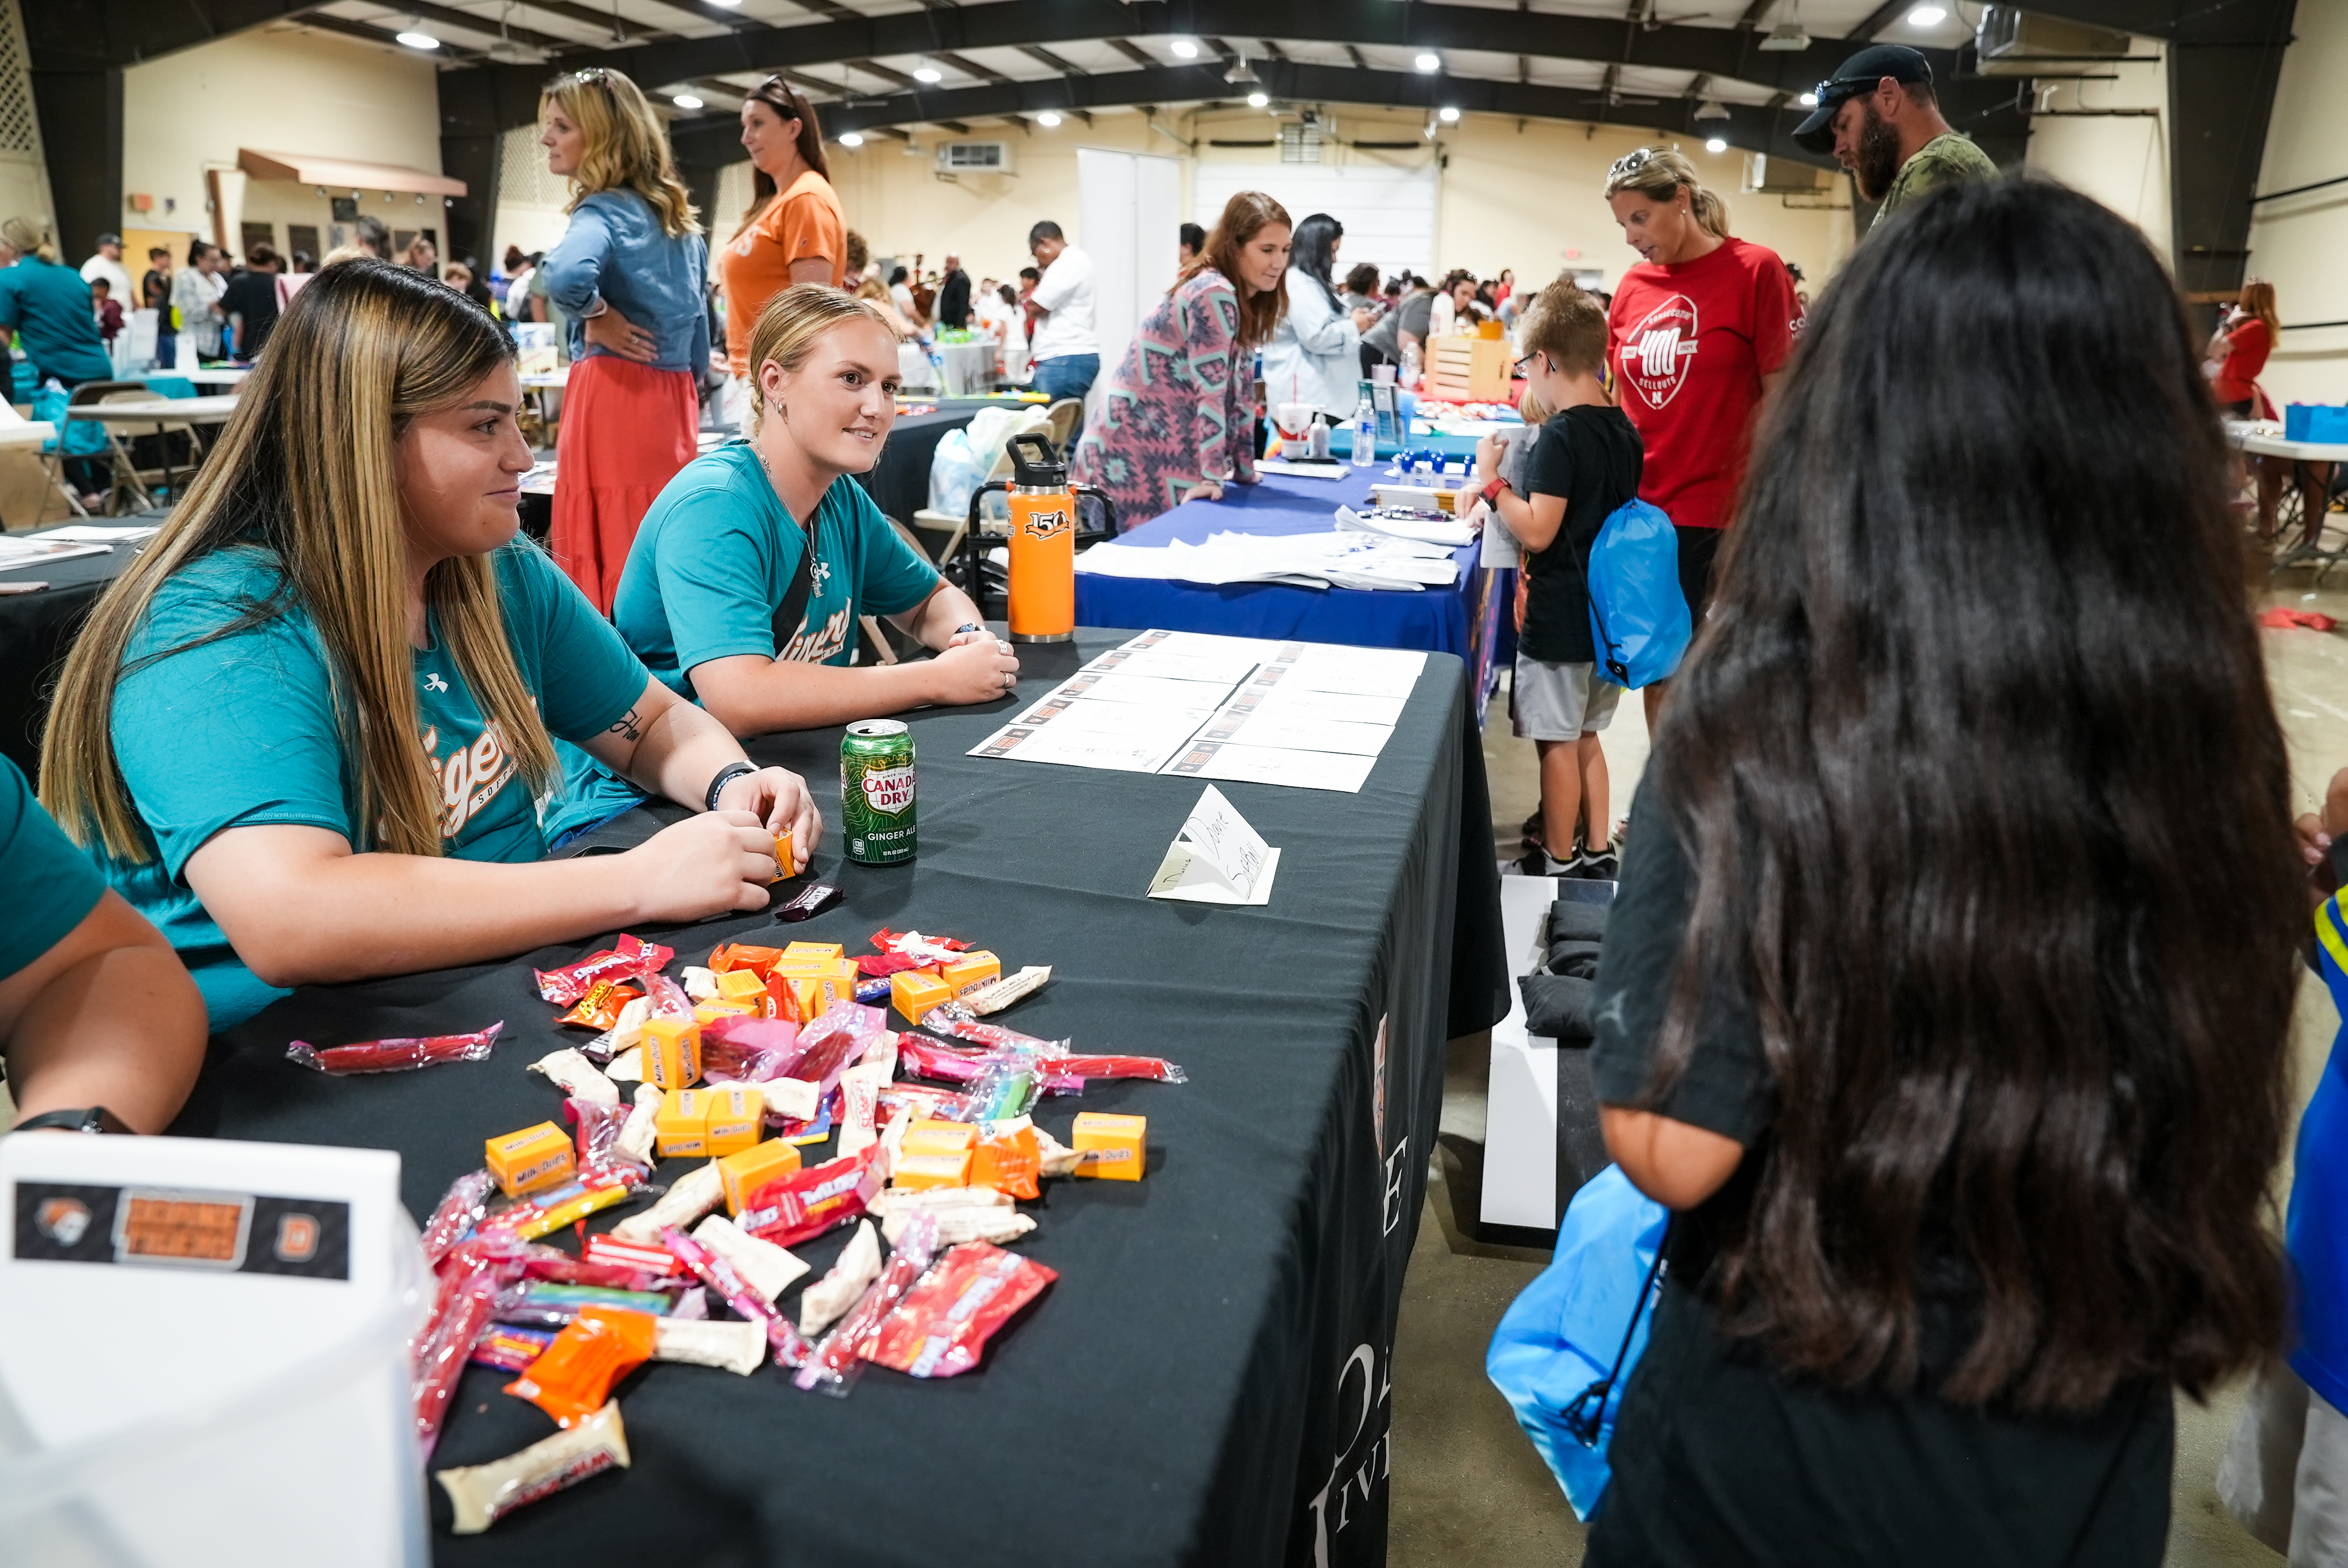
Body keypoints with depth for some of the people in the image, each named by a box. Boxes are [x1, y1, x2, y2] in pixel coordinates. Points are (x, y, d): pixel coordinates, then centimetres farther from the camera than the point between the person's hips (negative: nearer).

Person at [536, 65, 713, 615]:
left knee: (608, 557, -5)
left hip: (614, 398, -8)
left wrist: (598, 318, -13)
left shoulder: (606, 211, -9)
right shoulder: (679, 219, 16)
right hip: (675, 401, 8)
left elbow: (564, 276, -31)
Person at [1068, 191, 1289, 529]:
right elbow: (1211, 389, -20)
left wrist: (1243, 468, 13)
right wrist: (1212, 476, -22)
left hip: (1162, 451, 9)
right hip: (1134, 456, -9)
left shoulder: (1244, 300, 12)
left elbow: (1240, 386, 13)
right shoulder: (1214, 294, -17)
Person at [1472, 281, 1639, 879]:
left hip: (1560, 617, -8)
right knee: (1585, 735, 19)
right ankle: (1598, 851, 26)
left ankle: (1558, 860, 14)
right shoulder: (1625, 432, 7)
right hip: (1608, 612, 8)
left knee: (1557, 742, 3)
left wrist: (1491, 481, -13)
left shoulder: (1560, 437, -19)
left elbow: (1538, 532, -23)